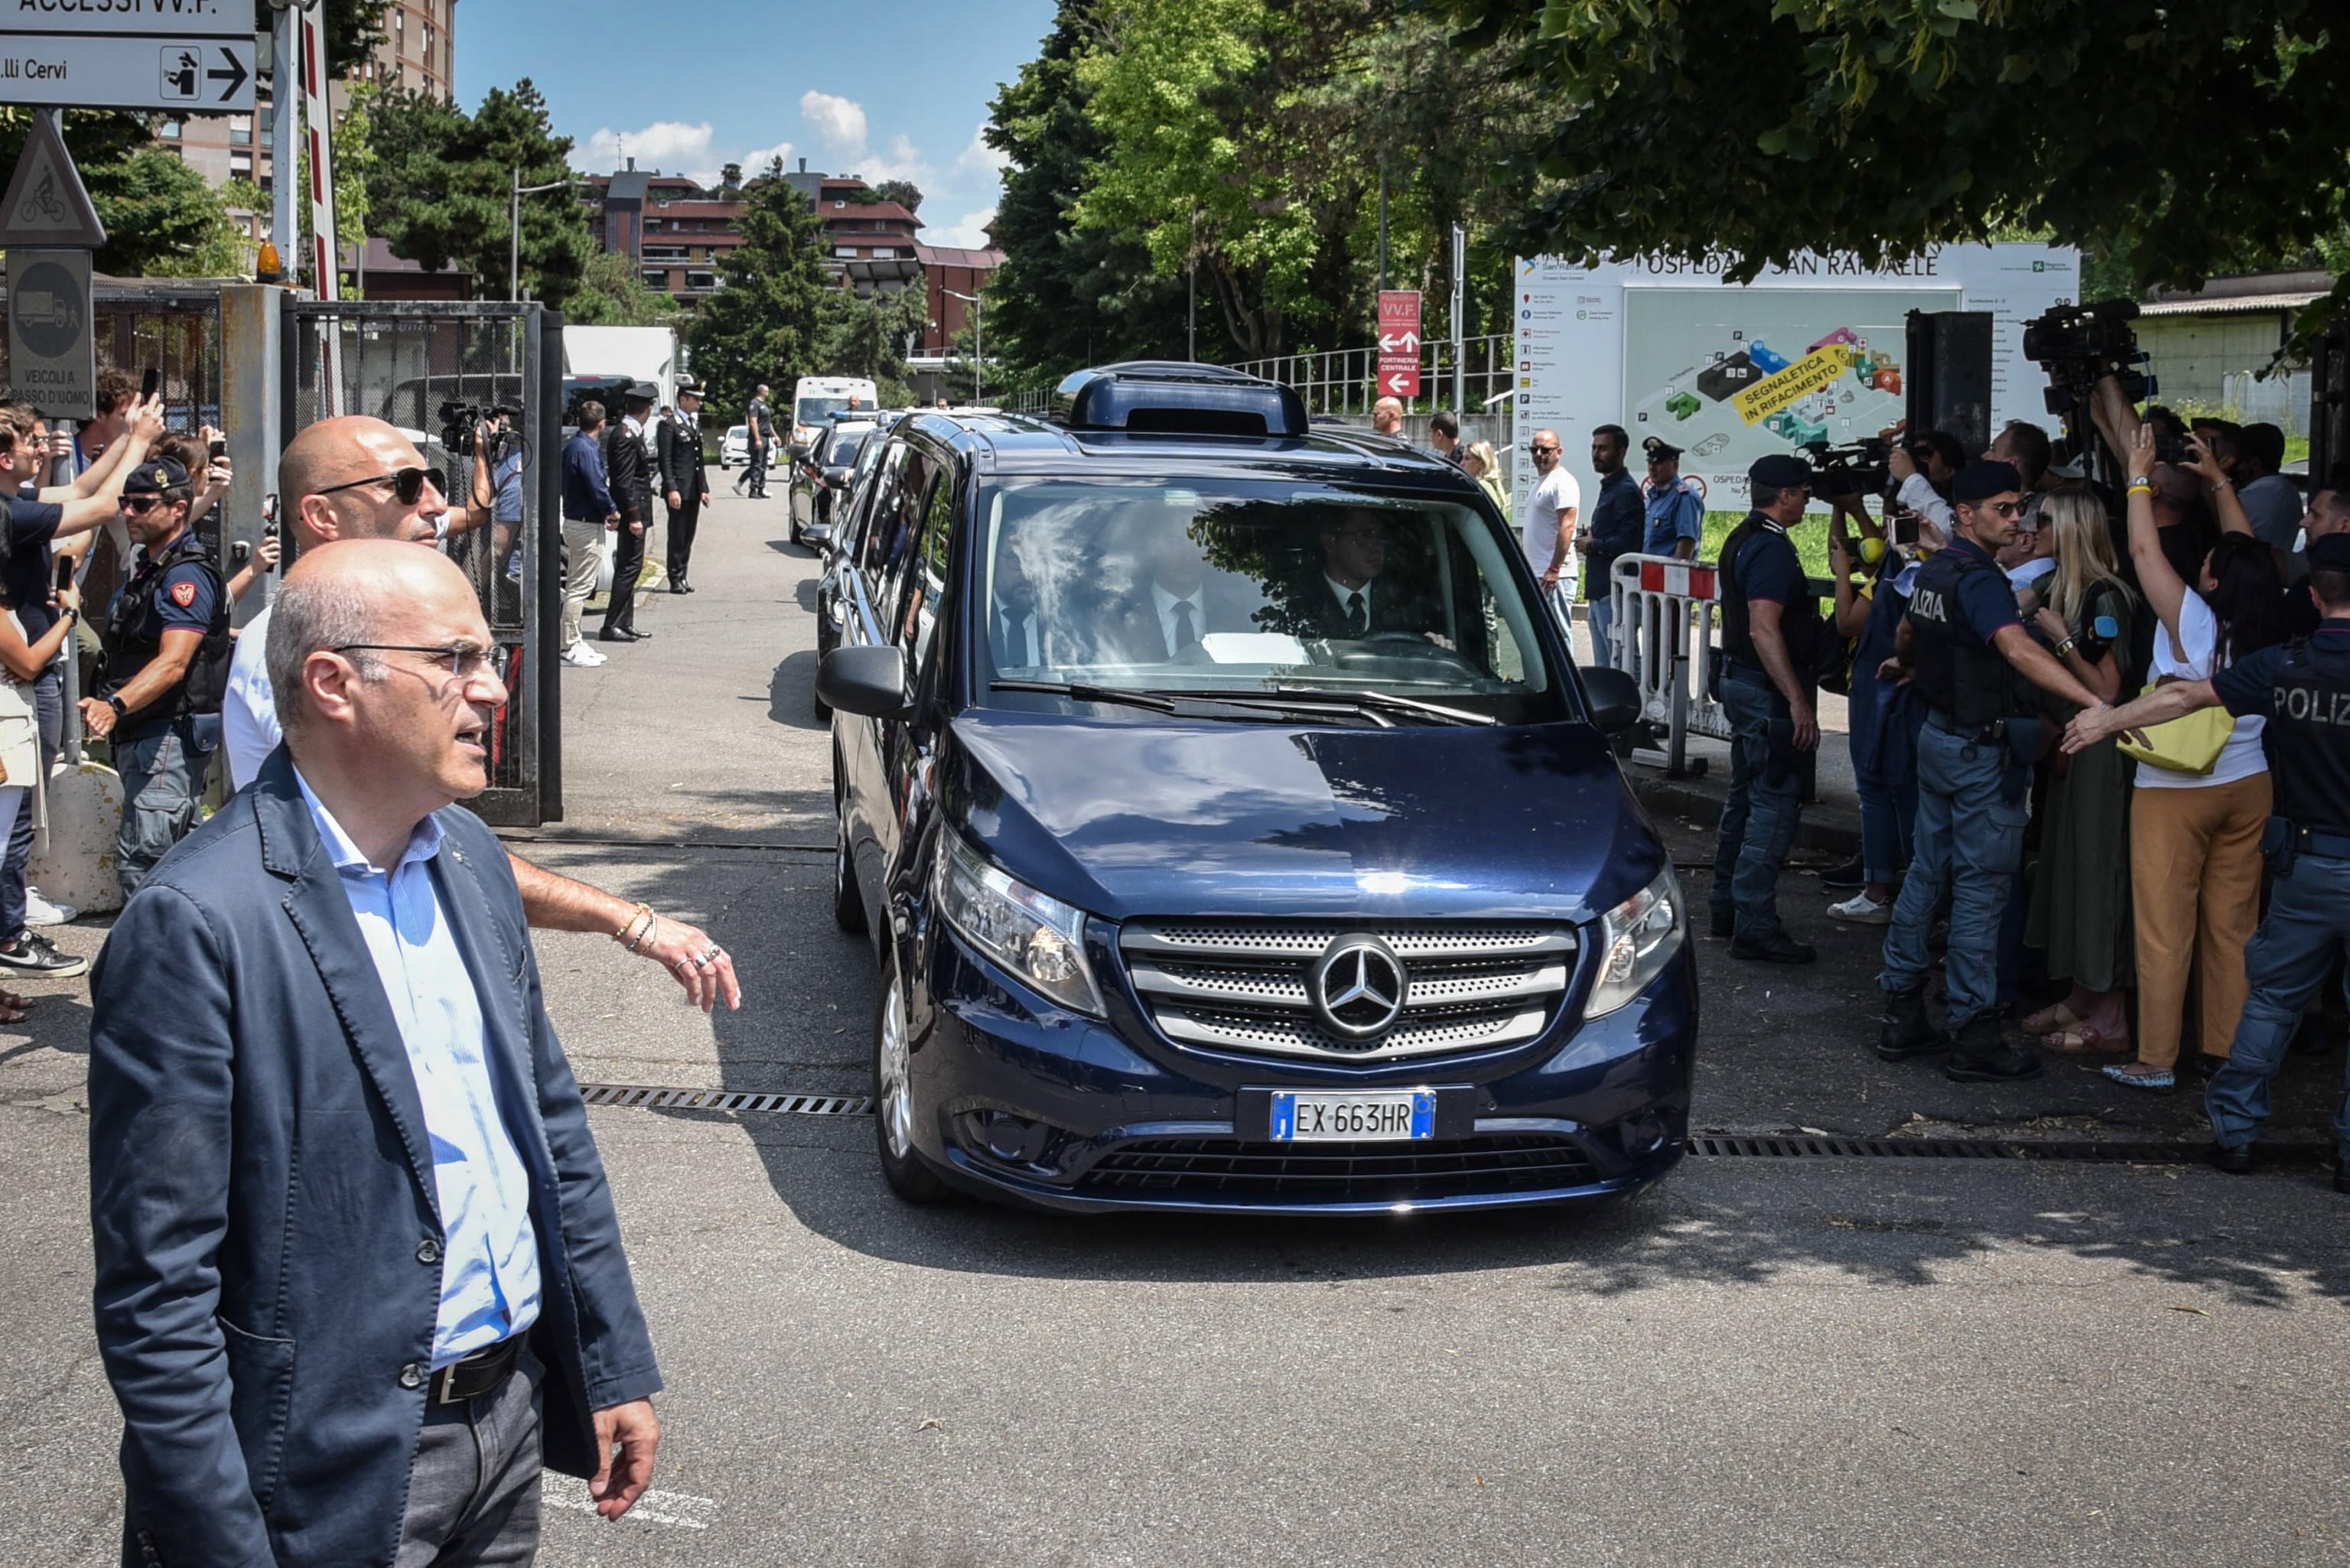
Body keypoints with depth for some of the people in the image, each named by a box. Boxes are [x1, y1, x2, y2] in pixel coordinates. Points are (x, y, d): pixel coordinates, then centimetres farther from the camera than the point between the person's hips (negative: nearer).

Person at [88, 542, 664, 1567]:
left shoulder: (470, 858, 6)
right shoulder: (194, 926, -19)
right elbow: (156, 1291, -19)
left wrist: (616, 1366, 13)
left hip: (515, 1409, 7)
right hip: (345, 1475, -7)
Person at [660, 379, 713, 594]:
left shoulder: (696, 424, 17)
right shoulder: (669, 425, -8)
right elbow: (665, 460, -12)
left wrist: (704, 488, 14)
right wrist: (672, 489, -19)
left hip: (694, 490, 7)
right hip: (679, 489, -7)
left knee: (688, 537, 11)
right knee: (677, 537, -3)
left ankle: (682, 577, 17)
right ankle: (675, 580, 2)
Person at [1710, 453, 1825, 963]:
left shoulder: (1742, 539, 14)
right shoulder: (1771, 549, -19)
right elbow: (1764, 630, -26)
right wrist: (1798, 701, -27)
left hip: (1742, 683, 11)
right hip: (1768, 691, -11)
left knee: (1745, 798, 17)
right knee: (1775, 805, -9)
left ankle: (1728, 908, 24)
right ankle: (1755, 929, -11)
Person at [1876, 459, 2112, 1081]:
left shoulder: (1934, 571, 8)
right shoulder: (1978, 580, -21)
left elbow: (1908, 634, 27)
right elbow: (2017, 648, -38)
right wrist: (2093, 702, -49)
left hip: (1939, 733, 9)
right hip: (1982, 749, -9)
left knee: (1928, 872, 14)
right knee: (1980, 889, -4)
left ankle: (1902, 1014, 19)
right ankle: (1974, 1037, -1)